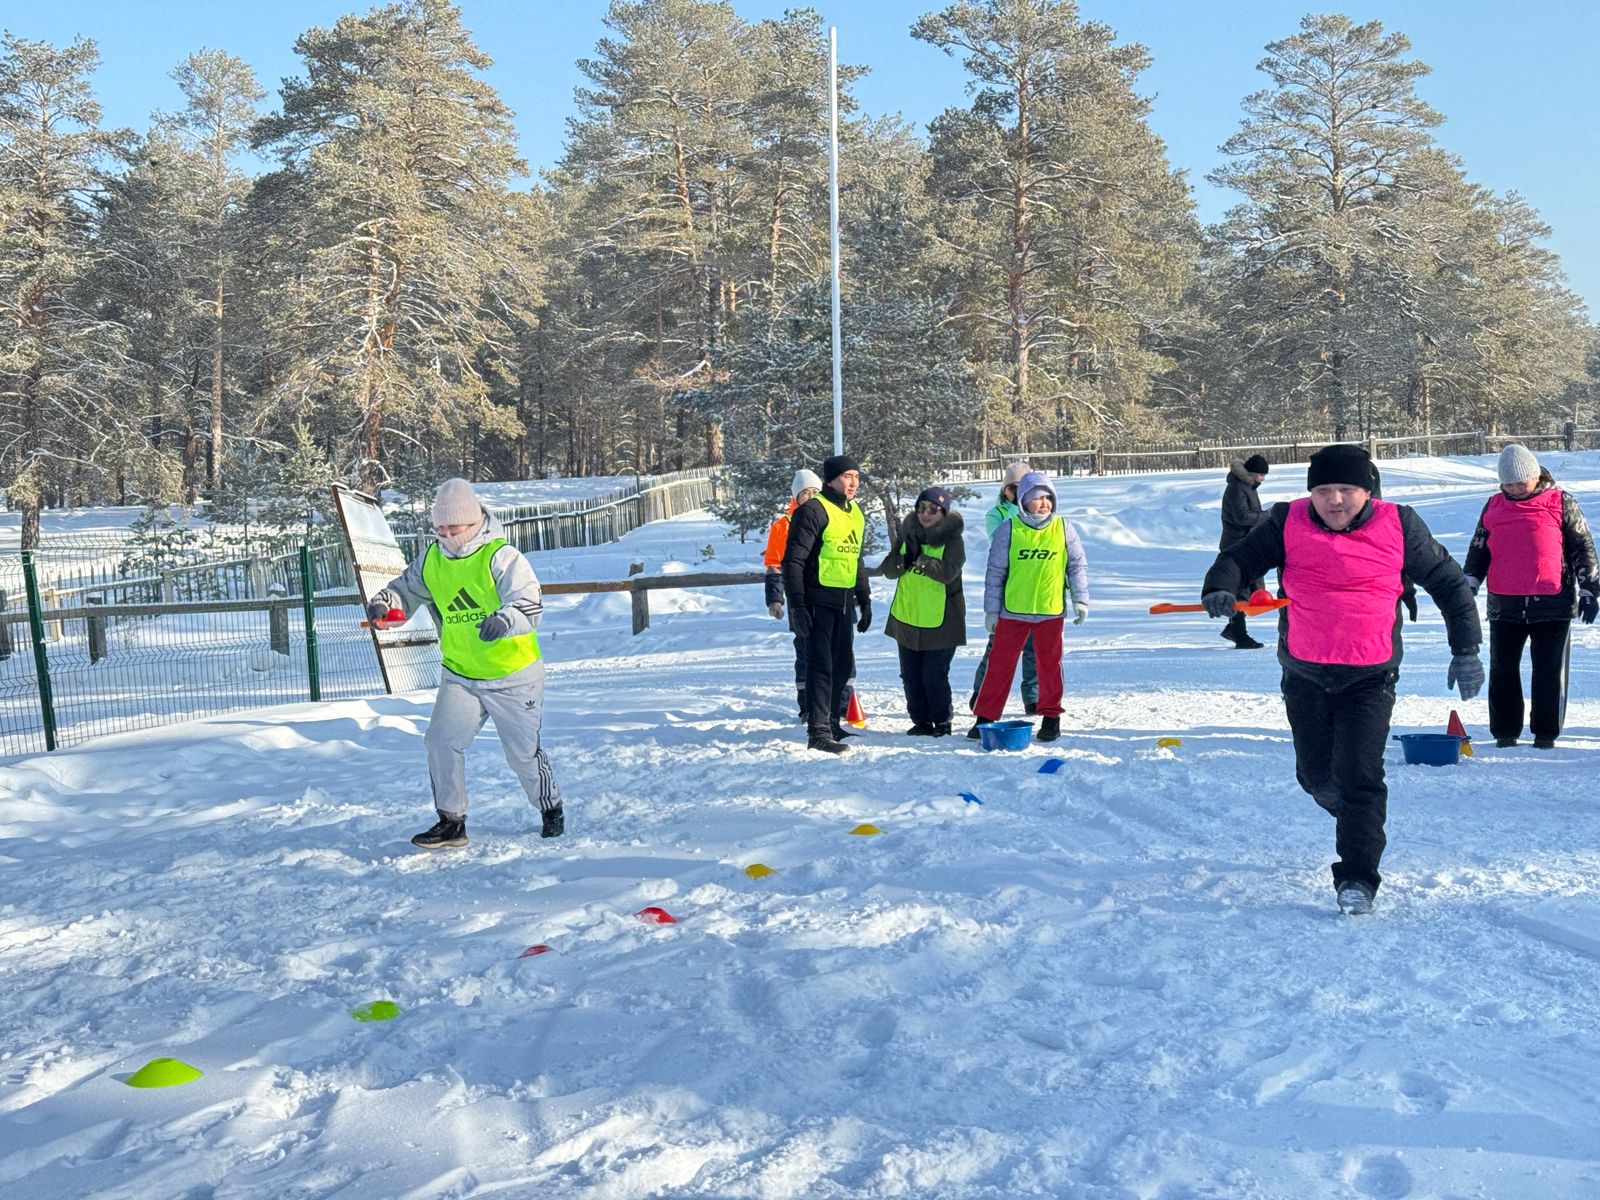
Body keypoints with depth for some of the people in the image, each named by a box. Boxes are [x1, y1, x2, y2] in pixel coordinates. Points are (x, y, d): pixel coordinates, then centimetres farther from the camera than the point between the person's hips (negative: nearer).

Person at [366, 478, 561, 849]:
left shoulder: (501, 556, -17)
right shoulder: (431, 561, 1)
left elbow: (530, 605, -26)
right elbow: (405, 591, 11)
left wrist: (504, 620, -48)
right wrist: (383, 603, -13)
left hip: (513, 675, -5)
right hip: (459, 675, 5)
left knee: (522, 752, 4)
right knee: (441, 741, -7)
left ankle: (551, 809, 30)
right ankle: (451, 822, 8)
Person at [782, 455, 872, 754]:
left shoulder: (855, 513, 15)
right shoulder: (813, 510, -12)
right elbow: (793, 560, -15)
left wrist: (864, 600, 22)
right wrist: (796, 605, -20)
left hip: (843, 602, 9)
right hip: (818, 601, -8)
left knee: (843, 664, 14)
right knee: (821, 664, -9)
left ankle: (831, 723, 27)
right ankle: (818, 732, -5)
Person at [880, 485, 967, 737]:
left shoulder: (952, 539, -7)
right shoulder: (907, 534, 6)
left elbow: (948, 572, -22)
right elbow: (888, 569, 3)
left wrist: (921, 559, -31)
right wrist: (904, 559, -17)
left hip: (940, 621, -5)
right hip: (907, 617, 5)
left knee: (934, 675, -3)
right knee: (911, 676, 11)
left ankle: (942, 720, 16)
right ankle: (921, 720, 25)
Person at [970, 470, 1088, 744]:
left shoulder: (1063, 528, 1)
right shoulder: (1008, 530, -3)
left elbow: (1078, 566, 8)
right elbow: (995, 571, 1)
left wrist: (1080, 600, 2)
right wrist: (992, 609, 1)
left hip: (1051, 610, 1)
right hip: (1012, 610, -1)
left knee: (1050, 664, 9)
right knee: (1000, 663, 3)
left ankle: (1051, 716, 22)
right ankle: (985, 716, 10)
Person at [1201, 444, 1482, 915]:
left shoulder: (1398, 527, -5)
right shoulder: (1287, 523, -5)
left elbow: (1449, 582, 5)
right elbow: (1239, 557, 0)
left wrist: (1466, 650, 5)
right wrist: (1220, 588, -24)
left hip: (1370, 678, -2)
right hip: (1304, 677, 2)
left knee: (1359, 777, -12)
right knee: (1316, 776, 15)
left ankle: (1357, 879, -2)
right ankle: (1355, 817, 47)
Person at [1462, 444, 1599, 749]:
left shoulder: (1560, 503, 3)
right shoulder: (1494, 506, 12)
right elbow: (1478, 550, 17)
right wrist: (1469, 585, 6)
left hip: (1552, 605, -3)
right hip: (1504, 606, 3)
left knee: (1549, 670, 3)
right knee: (1503, 670, 5)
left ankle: (1546, 732, 13)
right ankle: (1505, 731, 14)